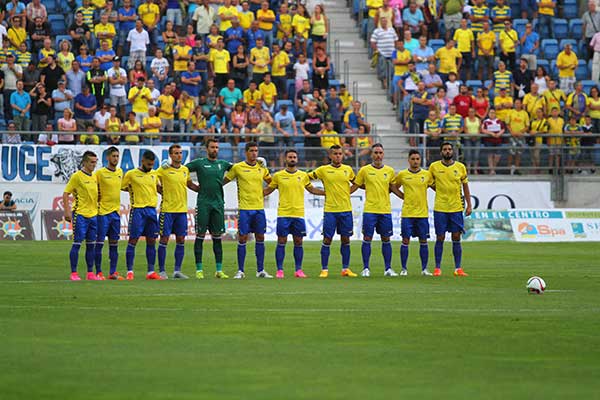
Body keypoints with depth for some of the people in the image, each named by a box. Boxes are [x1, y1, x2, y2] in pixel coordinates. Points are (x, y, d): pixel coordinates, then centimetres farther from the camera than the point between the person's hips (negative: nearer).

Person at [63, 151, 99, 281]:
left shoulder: (95, 177, 12)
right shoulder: (77, 176, -7)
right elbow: (66, 194, -7)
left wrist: (98, 211, 18)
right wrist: (67, 212, -14)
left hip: (93, 215, 6)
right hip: (80, 215, -6)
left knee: (91, 245, 7)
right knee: (77, 243, -5)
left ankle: (90, 273, 12)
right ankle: (73, 273, -1)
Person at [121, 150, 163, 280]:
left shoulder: (154, 174, 11)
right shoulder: (131, 174, -3)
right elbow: (120, 187, 2)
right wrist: (133, 190, 0)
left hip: (152, 210, 5)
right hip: (137, 210, -5)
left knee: (151, 241, 6)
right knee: (133, 240, -5)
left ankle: (151, 272, 10)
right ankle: (130, 271, -2)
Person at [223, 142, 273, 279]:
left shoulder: (262, 168, 9)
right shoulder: (238, 167, -1)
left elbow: (272, 183, 24)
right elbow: (223, 181, 6)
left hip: (259, 208, 3)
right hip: (244, 208, -3)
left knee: (260, 238, 5)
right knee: (242, 238, -4)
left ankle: (260, 270, 11)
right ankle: (240, 271, 3)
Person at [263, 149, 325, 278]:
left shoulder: (303, 175, 8)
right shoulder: (278, 175, 4)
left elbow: (312, 189, 21)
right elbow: (268, 190, 13)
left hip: (299, 213, 2)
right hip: (283, 213, -2)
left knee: (298, 242, 3)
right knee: (281, 241, -3)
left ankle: (298, 270, 9)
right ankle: (279, 270, 1)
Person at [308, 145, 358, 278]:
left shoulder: (348, 170, 7)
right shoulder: (323, 170, 0)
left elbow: (357, 183, 22)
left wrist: (347, 192, 12)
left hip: (346, 210, 2)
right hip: (330, 210, -2)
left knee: (346, 239, 5)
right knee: (327, 239, -3)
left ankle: (345, 269, 13)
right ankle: (324, 269, 2)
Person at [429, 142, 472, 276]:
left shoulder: (460, 167, 4)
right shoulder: (434, 167, 1)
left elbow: (465, 186, 10)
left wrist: (469, 205, 6)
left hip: (456, 208, 1)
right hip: (440, 208, -1)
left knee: (456, 238, 1)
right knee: (440, 238, 0)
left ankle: (458, 268, 4)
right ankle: (437, 268, 7)